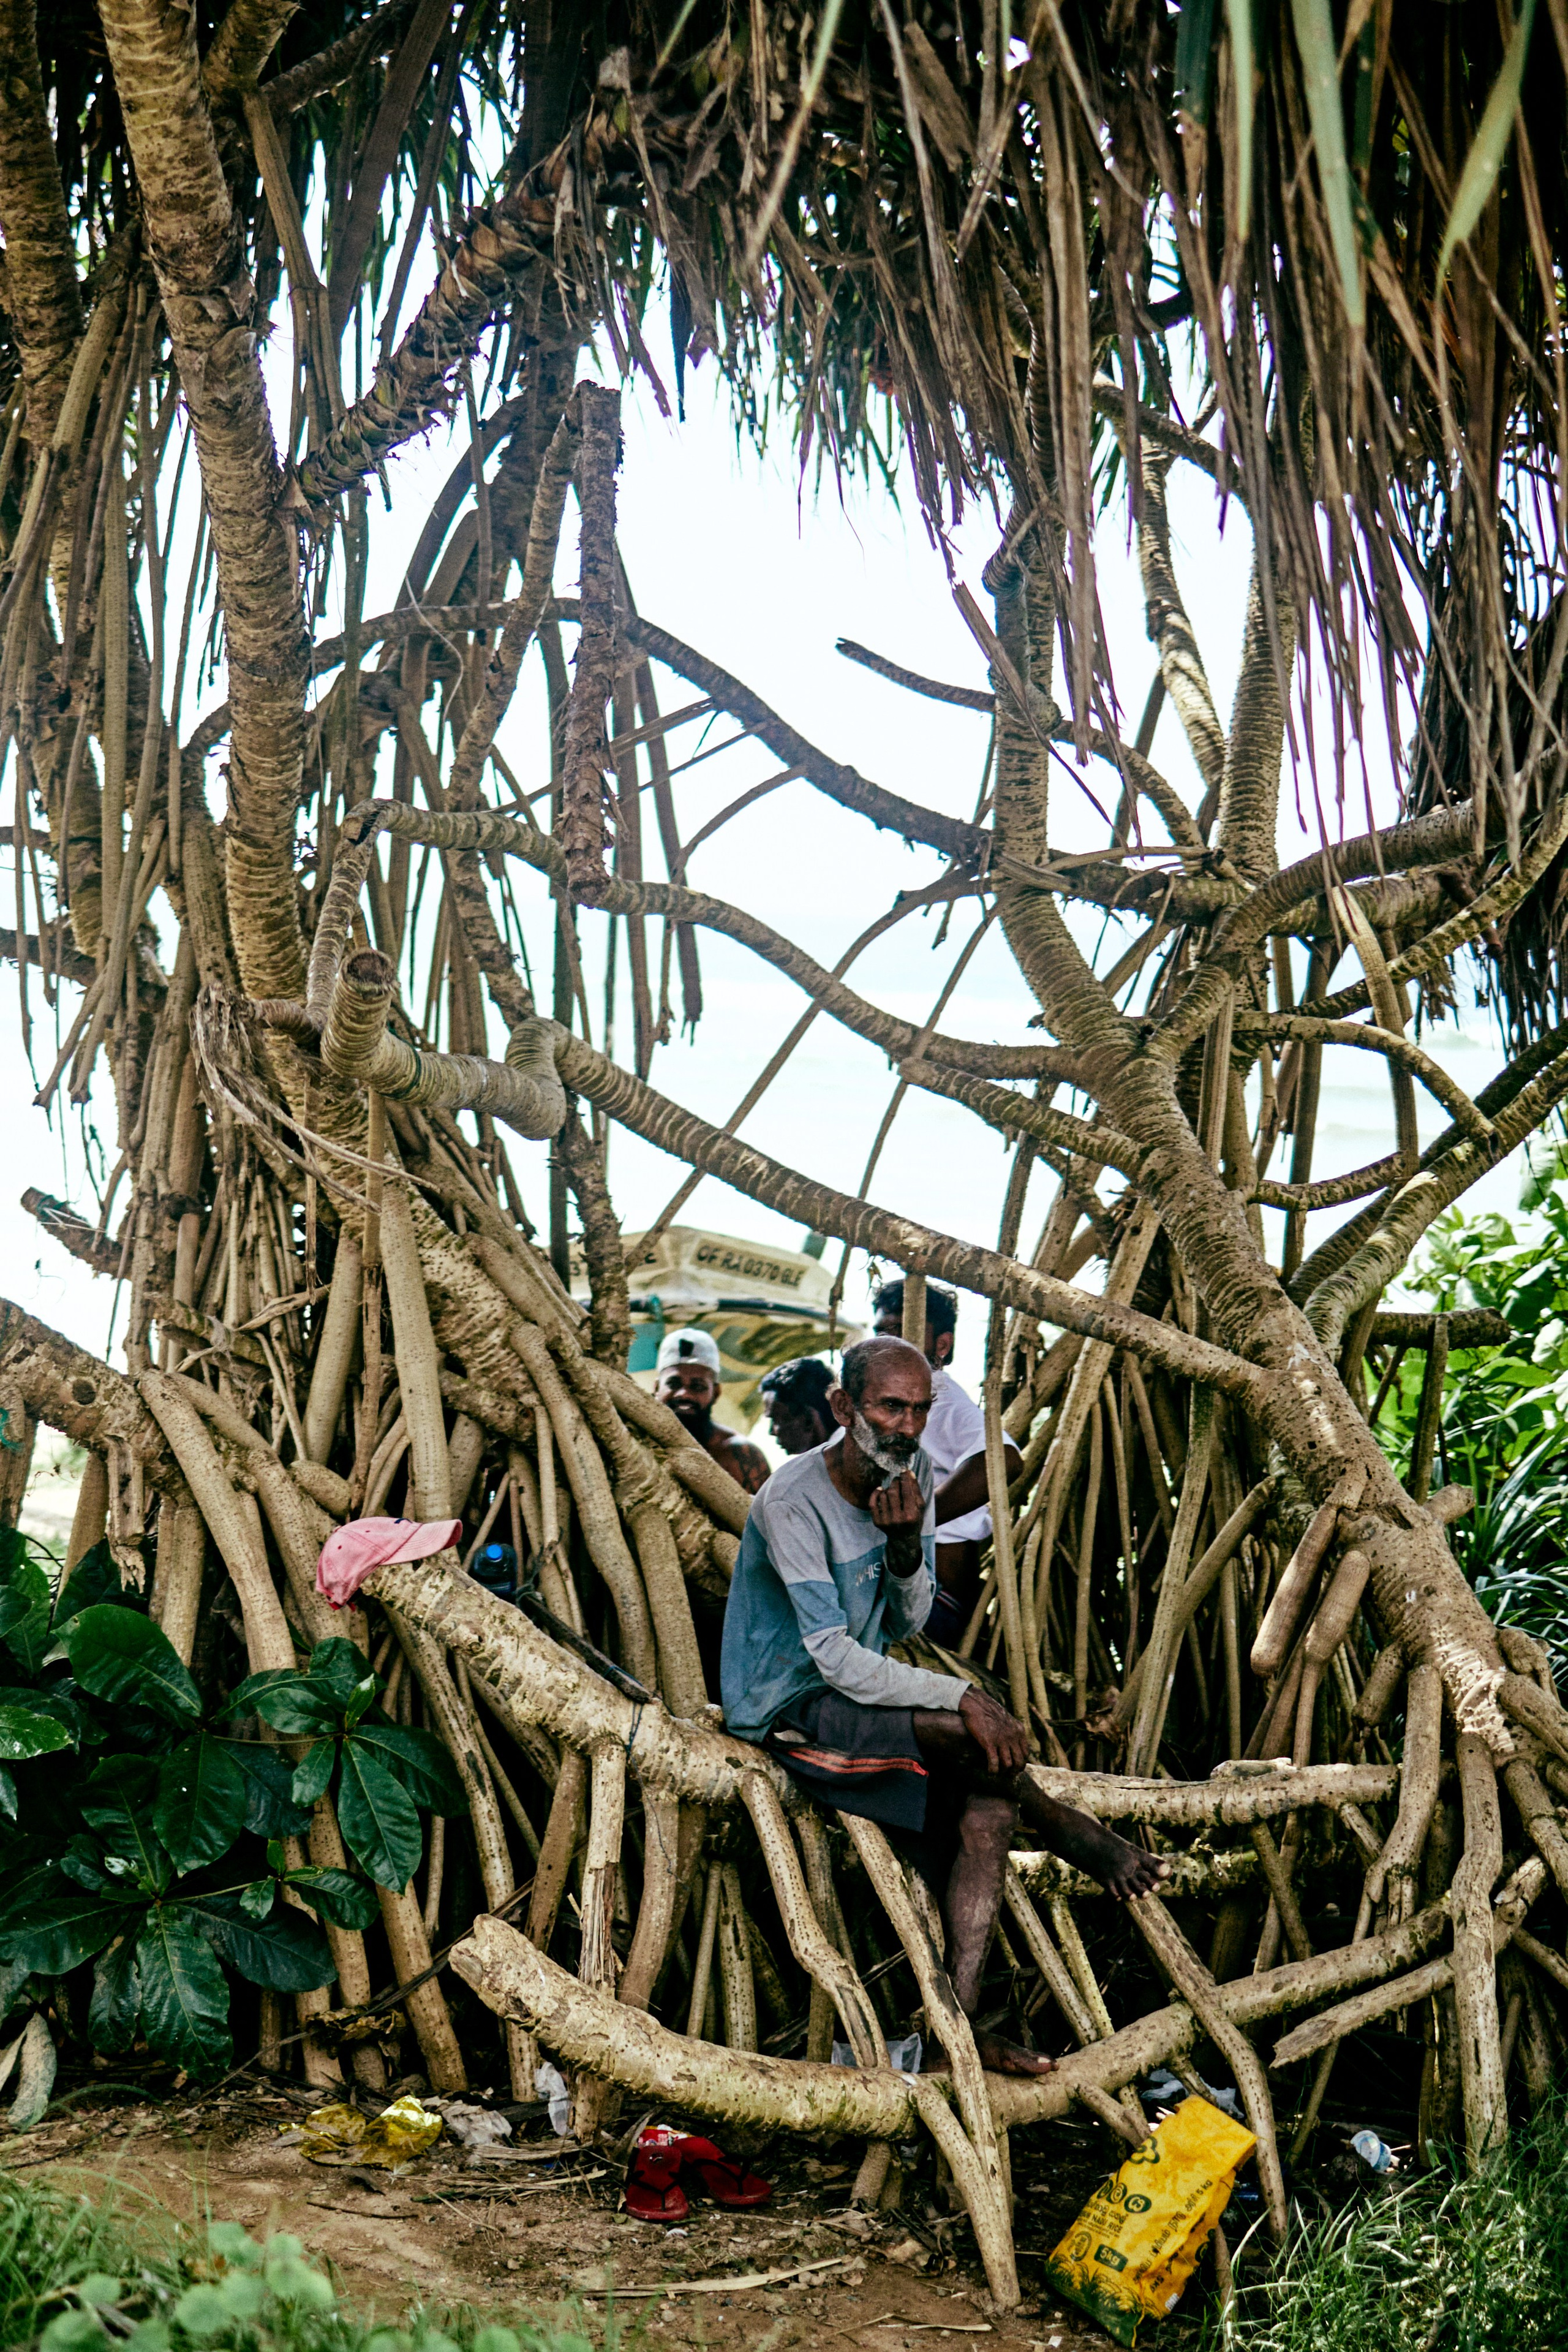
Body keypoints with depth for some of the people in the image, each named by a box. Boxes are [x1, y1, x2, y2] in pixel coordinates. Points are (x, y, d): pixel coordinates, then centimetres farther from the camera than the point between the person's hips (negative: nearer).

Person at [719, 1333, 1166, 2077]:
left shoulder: (913, 1473, -2)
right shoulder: (793, 1502, -24)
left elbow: (909, 1622, 1)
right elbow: (836, 1660, -26)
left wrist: (907, 1545, -19)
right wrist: (962, 1696, -29)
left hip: (860, 1693, 7)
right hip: (787, 1707, -7)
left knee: (984, 1807, -15)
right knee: (980, 1731, -27)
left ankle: (961, 2022, -12)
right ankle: (1070, 1833, 2)